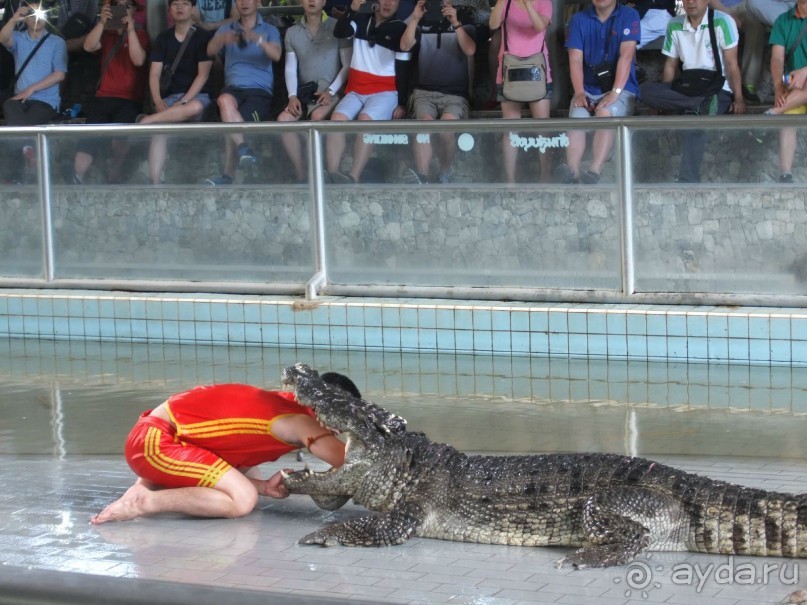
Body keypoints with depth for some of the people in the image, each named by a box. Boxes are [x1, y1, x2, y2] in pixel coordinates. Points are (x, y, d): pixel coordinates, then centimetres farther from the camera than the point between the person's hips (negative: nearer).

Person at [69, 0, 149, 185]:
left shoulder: (140, 35, 10)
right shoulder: (106, 34, 19)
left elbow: (138, 60, -8)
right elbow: (89, 46, -2)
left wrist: (130, 29, -14)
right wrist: (102, 22, -13)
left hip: (130, 99, -2)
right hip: (103, 97, 2)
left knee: (120, 132, -27)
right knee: (90, 135, -20)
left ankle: (114, 176, -9)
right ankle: (76, 180, -30)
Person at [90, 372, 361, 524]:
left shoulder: (281, 406, 12)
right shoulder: (299, 421, -15)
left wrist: (261, 486, -3)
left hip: (155, 434, 10)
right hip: (155, 440, -10)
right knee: (242, 500, -19)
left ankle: (148, 486, 12)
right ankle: (144, 502, -15)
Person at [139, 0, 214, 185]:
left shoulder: (203, 37, -1)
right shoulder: (163, 38, 10)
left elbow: (203, 75, -7)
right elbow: (154, 74, 6)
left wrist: (183, 102, -17)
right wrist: (158, 101, -13)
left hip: (198, 95, -2)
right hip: (172, 95, 2)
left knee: (195, 108, -41)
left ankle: (147, 121, -29)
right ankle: (155, 182, -37)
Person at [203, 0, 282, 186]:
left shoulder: (269, 30, 14)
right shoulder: (227, 29, 21)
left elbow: (276, 55, -6)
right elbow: (210, 51, 0)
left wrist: (258, 40, -27)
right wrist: (222, 39, -24)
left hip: (260, 90, -2)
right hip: (234, 88, 2)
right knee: (225, 100, -36)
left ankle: (228, 176, -19)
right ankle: (243, 148, -40)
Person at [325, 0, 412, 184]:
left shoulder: (400, 29, 2)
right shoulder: (361, 20, 13)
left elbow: (403, 68, -2)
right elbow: (339, 32, -5)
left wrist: (402, 104, -9)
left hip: (385, 91, -4)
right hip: (356, 90, 4)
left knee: (366, 120, -33)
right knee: (337, 119, -25)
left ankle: (354, 178, -40)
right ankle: (331, 175, -35)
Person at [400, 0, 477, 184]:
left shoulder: (465, 24, 9)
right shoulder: (422, 24, 13)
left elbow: (470, 50, -10)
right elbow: (405, 46, -3)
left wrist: (455, 23, -21)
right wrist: (415, 19, -13)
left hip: (455, 94, -1)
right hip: (425, 91, 1)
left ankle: (444, 175, -8)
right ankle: (421, 180, -36)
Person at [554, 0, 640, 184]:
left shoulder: (629, 16, -1)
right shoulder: (579, 19, 7)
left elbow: (626, 56, -11)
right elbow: (576, 59, 0)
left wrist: (615, 92, -22)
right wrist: (579, 92, -15)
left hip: (622, 90, -3)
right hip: (588, 89, 3)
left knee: (605, 114, -33)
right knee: (576, 117, -27)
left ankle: (595, 171, -48)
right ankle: (572, 170, -46)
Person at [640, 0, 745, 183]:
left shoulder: (722, 22, -8)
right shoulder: (674, 26, 6)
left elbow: (732, 64, -9)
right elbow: (671, 66, 10)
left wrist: (738, 99, -15)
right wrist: (664, 100, 0)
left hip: (718, 89, -5)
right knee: (647, 91, -22)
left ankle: (688, 183, -33)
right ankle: (699, 104, -31)